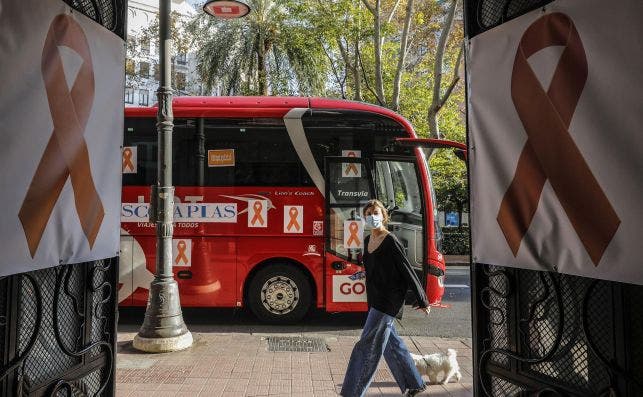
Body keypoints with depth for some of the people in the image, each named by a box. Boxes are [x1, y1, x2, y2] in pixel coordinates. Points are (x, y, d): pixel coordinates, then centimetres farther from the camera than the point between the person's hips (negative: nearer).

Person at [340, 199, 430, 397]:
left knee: (367, 346, -5)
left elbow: (408, 270, -12)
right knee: (391, 343, 16)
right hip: (375, 300, 8)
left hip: (389, 300, -8)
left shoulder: (391, 241, -14)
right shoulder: (367, 240, 10)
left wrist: (422, 301, -9)